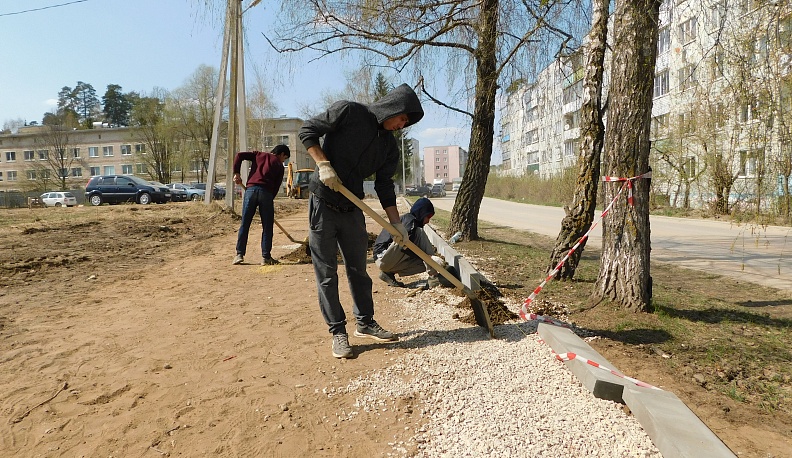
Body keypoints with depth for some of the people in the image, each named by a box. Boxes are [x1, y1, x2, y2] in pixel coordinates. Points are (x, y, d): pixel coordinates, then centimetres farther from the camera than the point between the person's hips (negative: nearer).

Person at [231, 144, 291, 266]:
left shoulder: (259, 155, 22)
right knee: (267, 226, 5)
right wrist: (270, 200, 14)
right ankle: (266, 257, 7)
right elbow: (276, 187, 9)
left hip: (250, 189, 3)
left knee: (244, 224, 7)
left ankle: (239, 254, 7)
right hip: (266, 192, -2)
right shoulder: (279, 165, 15)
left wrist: (236, 173, 10)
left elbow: (239, 155, 10)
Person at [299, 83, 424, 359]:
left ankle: (365, 323, 29)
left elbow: (384, 186, 7)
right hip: (322, 204, -5)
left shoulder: (390, 146, 6)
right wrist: (324, 164, -18)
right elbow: (307, 131, -6)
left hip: (352, 209, 5)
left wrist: (396, 223, 1)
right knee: (326, 273, 1)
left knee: (358, 269, 13)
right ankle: (338, 332, 12)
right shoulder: (349, 112, -9)